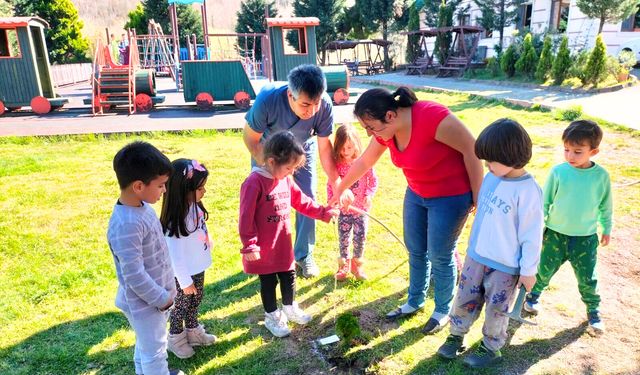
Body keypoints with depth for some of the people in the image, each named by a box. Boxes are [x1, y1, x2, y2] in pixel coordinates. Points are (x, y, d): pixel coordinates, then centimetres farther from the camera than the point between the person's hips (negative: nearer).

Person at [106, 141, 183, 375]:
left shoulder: (142, 207, -3)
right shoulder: (126, 225, -33)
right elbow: (134, 276, -30)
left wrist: (165, 290, 13)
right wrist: (163, 298, -17)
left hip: (156, 294, 9)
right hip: (145, 303, -9)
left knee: (147, 344, 31)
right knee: (154, 350, 14)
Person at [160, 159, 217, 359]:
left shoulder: (194, 206, -10)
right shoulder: (175, 222, -34)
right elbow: (175, 255, -25)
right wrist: (185, 281, -15)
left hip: (198, 267, 7)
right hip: (184, 273, -7)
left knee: (195, 302, 26)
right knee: (181, 305, 17)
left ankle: (193, 331, 49)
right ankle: (176, 340, 41)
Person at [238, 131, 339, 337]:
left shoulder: (286, 180, 0)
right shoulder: (254, 183, -23)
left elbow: (303, 203, 10)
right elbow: (246, 218, -21)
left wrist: (325, 212, 3)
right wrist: (249, 246, -18)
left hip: (283, 244, 7)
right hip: (263, 249, -6)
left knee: (289, 277, 20)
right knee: (268, 283, 12)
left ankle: (290, 308, 43)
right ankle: (272, 317, 33)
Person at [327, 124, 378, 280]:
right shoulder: (336, 164, -7)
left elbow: (373, 180, 0)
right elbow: (331, 184, 1)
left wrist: (368, 195, -13)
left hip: (361, 208, -1)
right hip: (343, 208, 1)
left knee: (360, 236, 3)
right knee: (343, 237, 9)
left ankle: (357, 264, 25)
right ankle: (344, 265, 29)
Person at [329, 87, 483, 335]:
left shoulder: (432, 117, -32)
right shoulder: (386, 130, -8)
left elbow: (471, 148, -23)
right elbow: (364, 162, 7)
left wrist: (478, 197, -16)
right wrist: (341, 190, 17)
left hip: (451, 197, -7)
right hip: (416, 194, 7)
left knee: (440, 257, 4)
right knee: (415, 251, 15)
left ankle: (443, 311, 27)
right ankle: (415, 302, 37)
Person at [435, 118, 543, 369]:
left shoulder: (528, 190, -23)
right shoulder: (491, 178, -2)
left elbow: (532, 234, -17)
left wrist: (528, 269, -10)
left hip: (505, 265, -6)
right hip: (476, 255, 6)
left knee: (496, 309, 13)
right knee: (464, 299, 17)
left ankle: (491, 348, 35)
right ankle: (456, 336, 37)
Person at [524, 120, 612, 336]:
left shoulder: (601, 176, -9)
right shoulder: (558, 172, -13)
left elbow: (606, 206, 6)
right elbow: (545, 201, -2)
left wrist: (607, 229, 13)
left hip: (586, 238, 0)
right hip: (555, 234, 0)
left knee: (587, 279, 9)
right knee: (545, 269, 13)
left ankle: (593, 311, 33)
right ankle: (534, 294, 40)